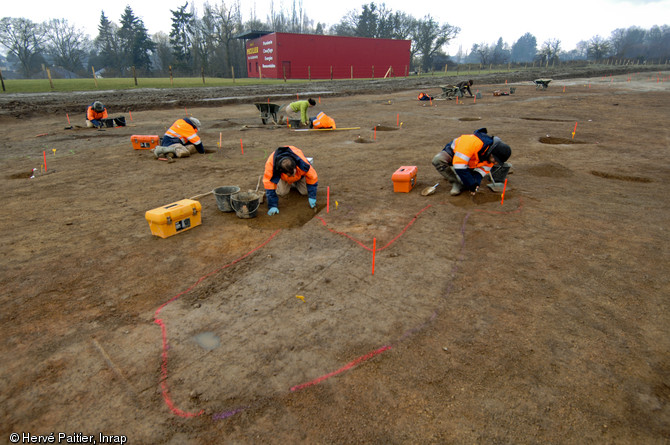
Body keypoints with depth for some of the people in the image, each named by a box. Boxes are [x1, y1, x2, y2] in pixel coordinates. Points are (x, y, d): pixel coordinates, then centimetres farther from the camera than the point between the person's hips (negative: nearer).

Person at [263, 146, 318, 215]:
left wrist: (312, 197, -28)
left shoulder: (302, 162, -44)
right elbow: (269, 184, -35)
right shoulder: (270, 164, -44)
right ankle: (289, 183, 17)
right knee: (281, 192, -15)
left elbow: (312, 177, -29)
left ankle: (296, 183, 19)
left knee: (305, 191, -13)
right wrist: (272, 206, -36)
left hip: (300, 173, 0)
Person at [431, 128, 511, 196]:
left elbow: (482, 171, -7)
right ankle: (456, 182, -27)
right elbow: (459, 166, -44)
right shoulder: (472, 143, -43)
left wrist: (476, 183, -29)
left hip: (469, 166, 4)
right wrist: (471, 185, -38)